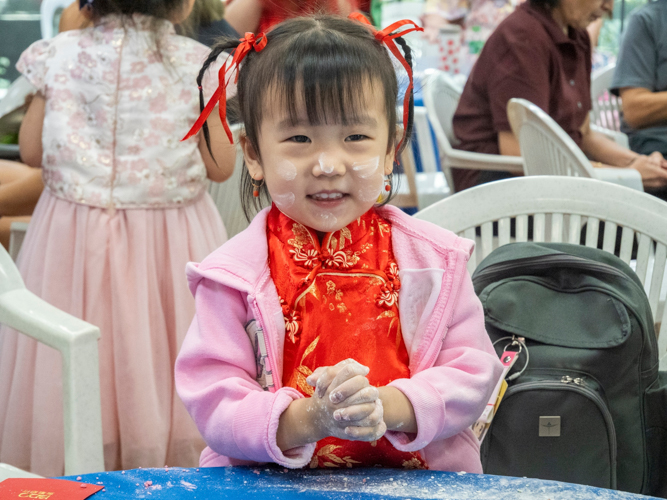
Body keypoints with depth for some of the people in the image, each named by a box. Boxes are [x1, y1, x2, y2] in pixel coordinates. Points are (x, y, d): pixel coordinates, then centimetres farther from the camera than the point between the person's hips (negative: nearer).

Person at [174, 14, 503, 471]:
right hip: (273, 486, -2)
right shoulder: (234, 276, -4)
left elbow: (473, 371, -2)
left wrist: (388, 406, -18)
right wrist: (308, 419, -25)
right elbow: (215, 408, -8)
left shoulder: (435, 259, 1)